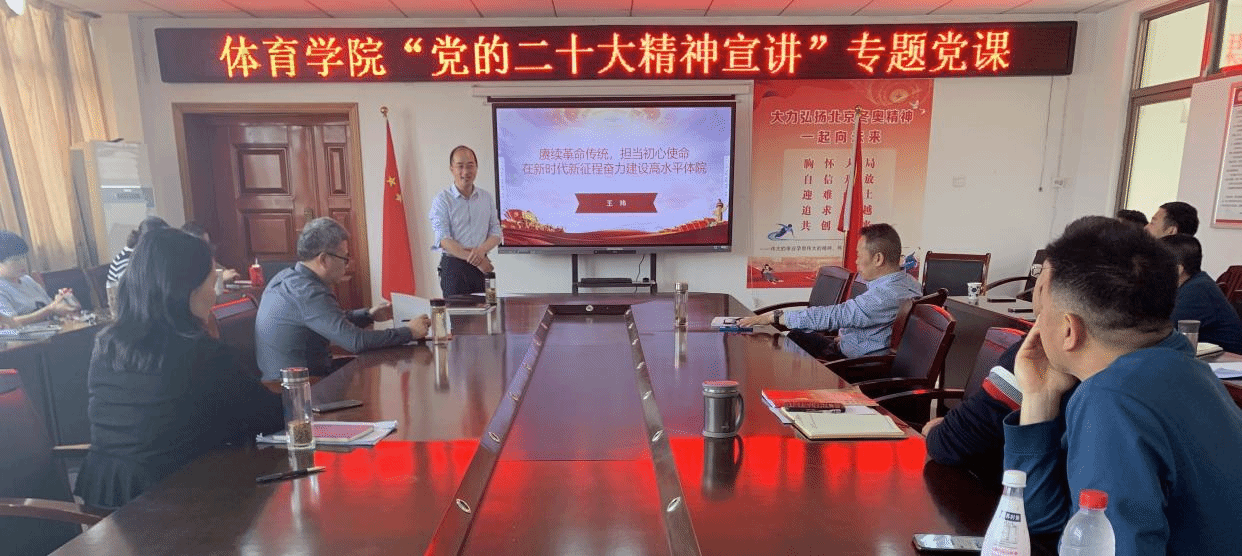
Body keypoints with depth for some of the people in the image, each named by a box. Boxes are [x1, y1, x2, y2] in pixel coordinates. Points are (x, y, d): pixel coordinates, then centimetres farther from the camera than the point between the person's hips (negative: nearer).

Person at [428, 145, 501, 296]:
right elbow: (444, 240, -10)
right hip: (454, 267, -3)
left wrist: (481, 250, -13)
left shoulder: (487, 198, 12)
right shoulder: (442, 200, -2)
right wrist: (475, 260, -17)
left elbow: (496, 233, 9)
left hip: (483, 266, 4)